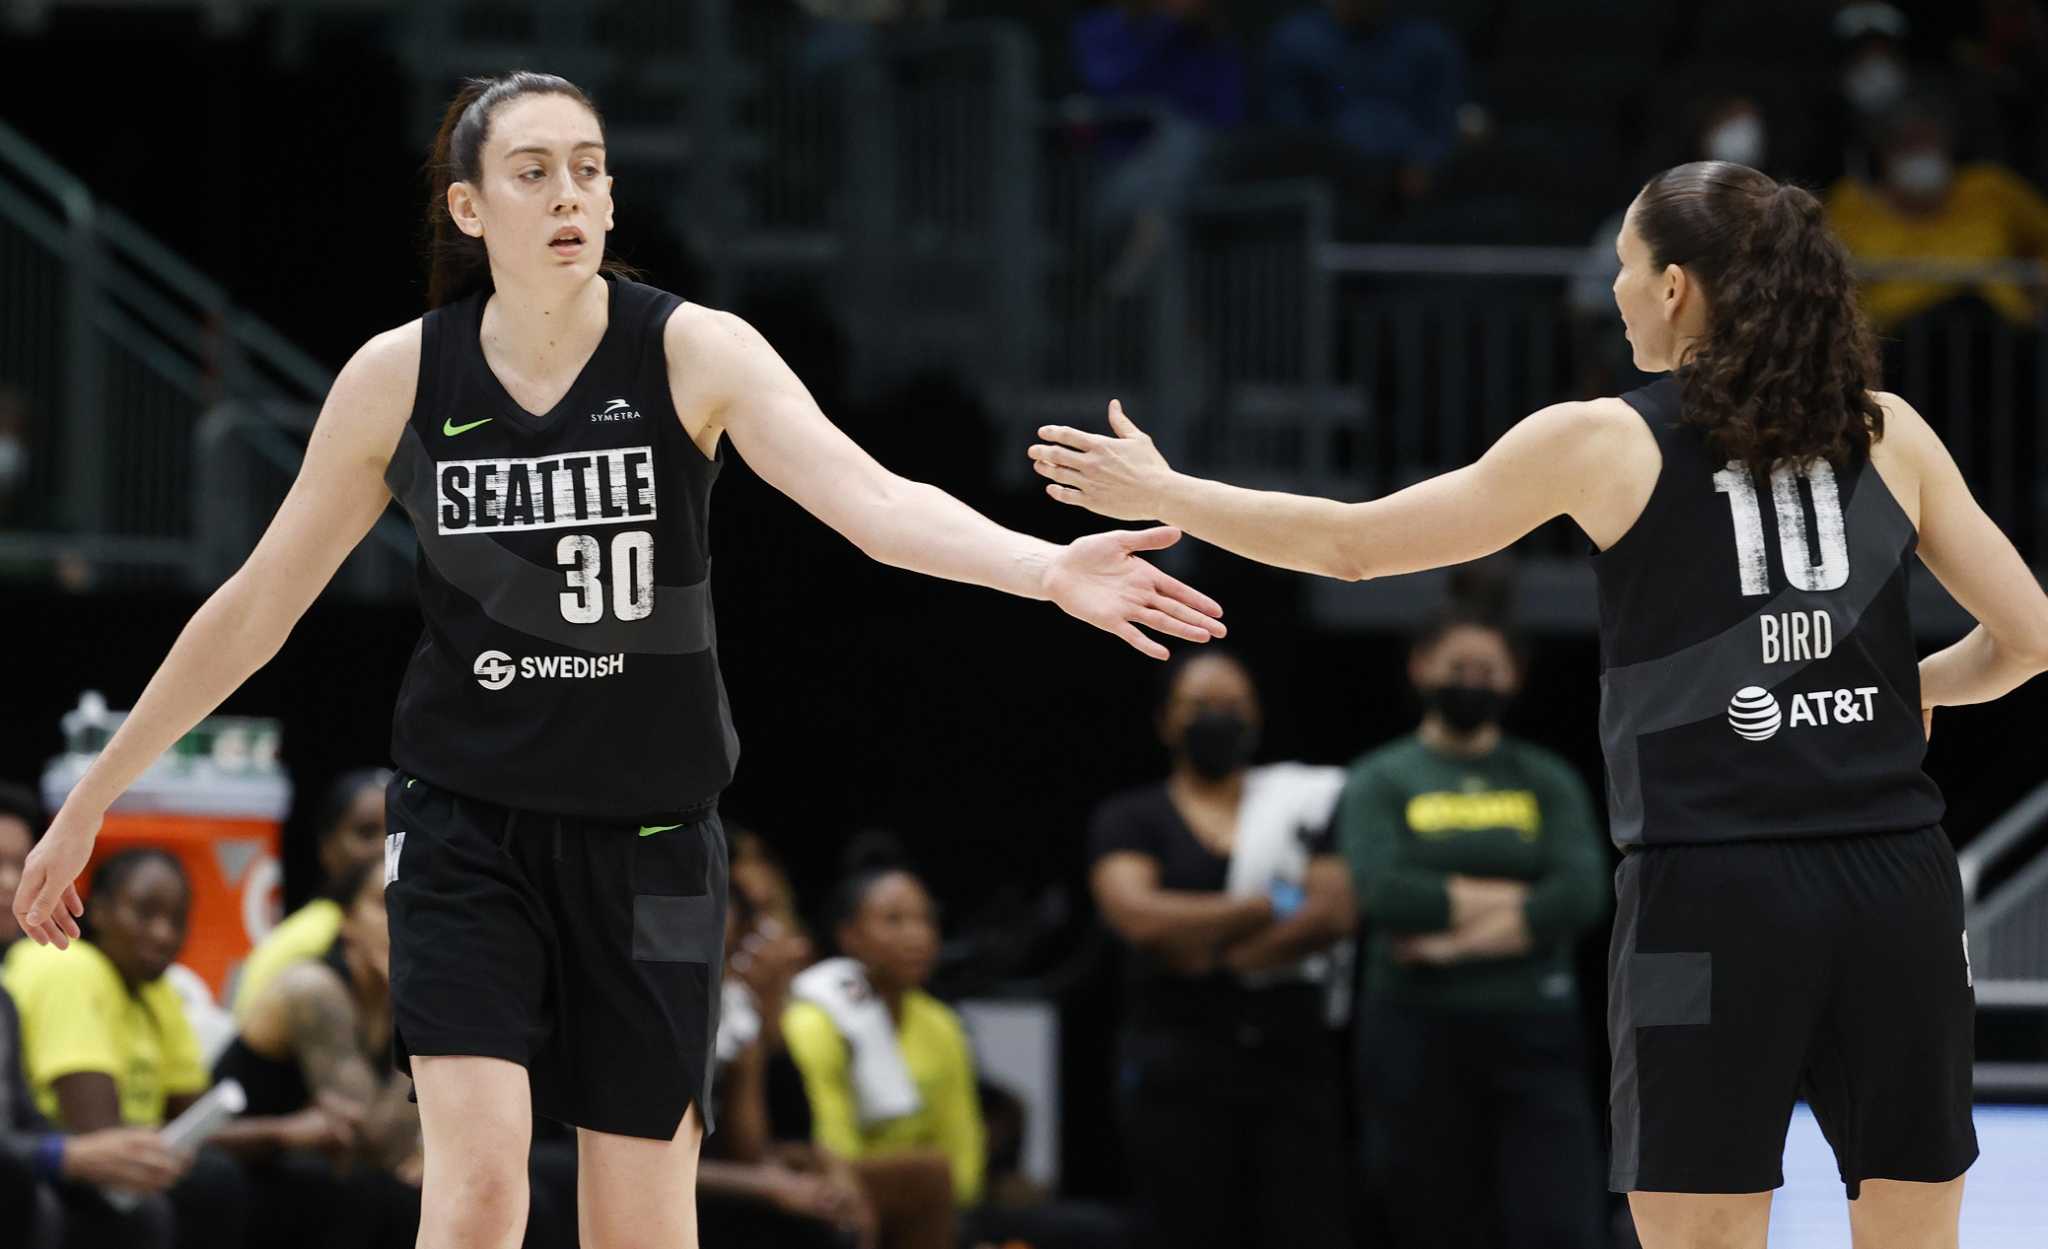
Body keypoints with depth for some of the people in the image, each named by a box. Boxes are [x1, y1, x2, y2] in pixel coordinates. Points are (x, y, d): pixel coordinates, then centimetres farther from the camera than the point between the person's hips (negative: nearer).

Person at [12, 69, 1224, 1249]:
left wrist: (1052, 569, -46)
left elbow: (873, 498, -27)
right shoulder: (399, 378, -6)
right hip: (467, 830, 0)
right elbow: (254, 609, 4)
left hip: (648, 834, 0)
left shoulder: (694, 353, -11)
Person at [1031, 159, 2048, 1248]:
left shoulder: (1606, 441, 1)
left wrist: (1162, 492, 20)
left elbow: (1353, 545, 7)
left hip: (1714, 895, -3)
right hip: (1896, 885, 3)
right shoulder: (1890, 433, 7)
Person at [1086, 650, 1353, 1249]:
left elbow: (1333, 910, -4)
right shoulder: (1129, 819, 8)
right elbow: (1138, 915, -10)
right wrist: (1271, 907, -5)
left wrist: (1210, 947, -9)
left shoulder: (1302, 804, 12)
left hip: (1290, 1057, 1)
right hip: (1179, 1063, -1)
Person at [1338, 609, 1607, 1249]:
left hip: (1534, 1033, 1)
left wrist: (1457, 939, -12)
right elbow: (1384, 894, -11)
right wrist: (1515, 897, -8)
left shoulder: (1548, 781, 10)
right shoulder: (1380, 782, 6)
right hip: (1420, 1034, -1)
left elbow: (1582, 896, -5)